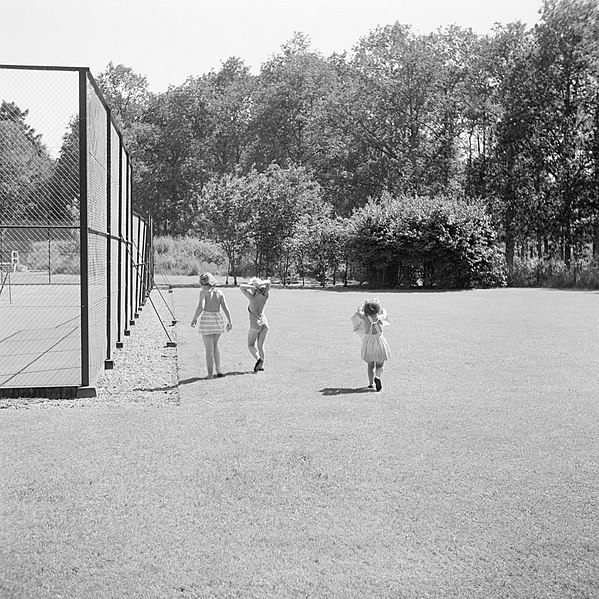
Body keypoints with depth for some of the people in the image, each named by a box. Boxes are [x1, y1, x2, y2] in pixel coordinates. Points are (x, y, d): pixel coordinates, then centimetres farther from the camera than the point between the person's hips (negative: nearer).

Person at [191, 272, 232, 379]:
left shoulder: (203, 292, -9)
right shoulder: (219, 292, 3)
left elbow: (201, 307, -21)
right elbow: (225, 308, 1)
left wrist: (194, 318, -9)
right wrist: (230, 322, 8)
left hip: (207, 320, -4)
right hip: (218, 319, 4)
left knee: (209, 349, 4)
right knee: (215, 345, 24)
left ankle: (210, 374, 7)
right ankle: (218, 369, 18)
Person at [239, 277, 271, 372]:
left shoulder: (252, 297, -16)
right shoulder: (264, 296, -4)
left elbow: (241, 286, -18)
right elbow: (268, 282, 2)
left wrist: (251, 285, -19)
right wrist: (260, 283, -12)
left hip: (255, 324, -5)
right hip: (264, 323, 5)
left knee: (251, 345, 8)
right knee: (261, 346, 13)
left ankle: (258, 358, -16)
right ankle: (261, 366, 12)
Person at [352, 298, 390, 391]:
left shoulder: (365, 318, -14)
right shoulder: (380, 318, -11)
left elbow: (358, 311, 5)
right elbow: (384, 312, 13)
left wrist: (364, 303, 19)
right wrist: (378, 303, 26)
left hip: (368, 344, 0)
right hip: (379, 343, 0)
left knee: (370, 365, 18)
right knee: (380, 365, 10)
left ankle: (371, 383, 9)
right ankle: (377, 377, -18)